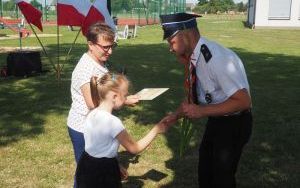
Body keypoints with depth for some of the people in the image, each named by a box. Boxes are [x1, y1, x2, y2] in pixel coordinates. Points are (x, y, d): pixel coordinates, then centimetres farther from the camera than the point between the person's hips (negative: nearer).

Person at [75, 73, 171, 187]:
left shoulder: (92, 114, -1)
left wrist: (116, 168, 13)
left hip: (87, 169, 8)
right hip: (102, 175, -8)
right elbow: (134, 148, -15)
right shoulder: (112, 121, -26)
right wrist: (156, 130, -7)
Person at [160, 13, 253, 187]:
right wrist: (176, 114, 0)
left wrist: (201, 112, -30)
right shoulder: (193, 56, -5)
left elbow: (243, 101, -31)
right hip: (216, 120, 8)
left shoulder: (217, 58, -31)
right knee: (205, 171, 23)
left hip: (234, 123, -8)